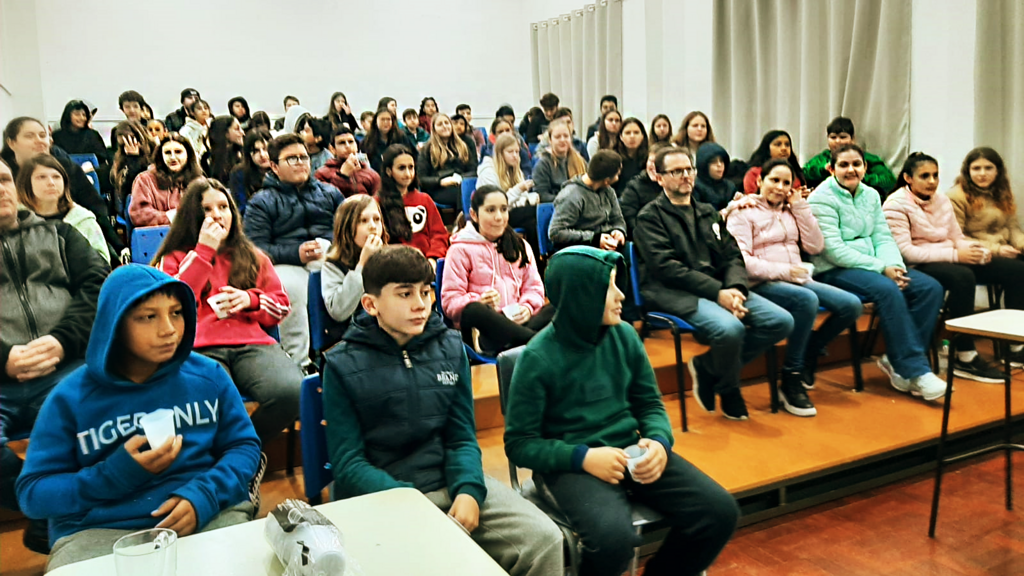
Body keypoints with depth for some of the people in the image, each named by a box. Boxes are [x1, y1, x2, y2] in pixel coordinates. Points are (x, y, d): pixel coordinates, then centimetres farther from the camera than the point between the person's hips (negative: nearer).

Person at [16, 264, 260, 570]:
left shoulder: (208, 375, 6)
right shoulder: (71, 397, 2)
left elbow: (244, 445, 6)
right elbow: (32, 492, 2)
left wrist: (203, 496, -13)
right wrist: (116, 474, -13)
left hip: (209, 515, 1)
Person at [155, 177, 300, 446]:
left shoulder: (254, 257, 28)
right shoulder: (175, 258, 21)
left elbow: (281, 307, 24)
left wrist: (250, 299, 2)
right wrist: (204, 251, 4)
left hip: (254, 344, 3)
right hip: (200, 348, -2)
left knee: (292, 393, -32)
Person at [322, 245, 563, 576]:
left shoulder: (450, 348, 7)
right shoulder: (343, 365, -3)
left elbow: (462, 438, 8)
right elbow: (348, 463, -6)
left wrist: (469, 490, -13)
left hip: (452, 482, 4)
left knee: (545, 539, -14)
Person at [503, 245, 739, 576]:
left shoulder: (624, 336, 2)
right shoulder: (538, 358, -12)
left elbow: (650, 403, 12)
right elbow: (519, 444, -8)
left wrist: (659, 442, -10)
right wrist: (583, 457, -21)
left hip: (630, 450, 5)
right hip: (570, 463, -5)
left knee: (719, 511, -11)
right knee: (613, 537, -34)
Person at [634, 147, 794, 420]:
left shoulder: (708, 213, 23)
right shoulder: (650, 217, 2)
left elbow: (732, 257, 14)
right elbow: (667, 267, -11)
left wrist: (735, 289, -9)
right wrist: (717, 293, -19)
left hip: (718, 287, 7)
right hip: (674, 294, -7)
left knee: (781, 321, -11)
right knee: (730, 328, -33)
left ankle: (707, 367, 3)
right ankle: (728, 391, 1)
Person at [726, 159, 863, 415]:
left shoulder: (791, 211, 20)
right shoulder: (744, 212, 1)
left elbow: (815, 247, 9)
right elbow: (740, 261, -12)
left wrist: (801, 207, 6)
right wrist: (782, 271, -20)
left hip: (797, 280, 7)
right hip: (762, 285, -6)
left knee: (851, 304, -14)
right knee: (807, 300, -36)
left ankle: (808, 355, 9)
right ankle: (790, 381, -23)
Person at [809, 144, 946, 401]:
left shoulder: (871, 195, 14)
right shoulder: (822, 198, -9)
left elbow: (883, 238, 9)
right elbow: (834, 250, -17)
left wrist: (893, 265, -13)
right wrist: (881, 268, -20)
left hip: (872, 266, 8)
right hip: (833, 271, -8)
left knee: (931, 288, -11)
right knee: (889, 290, -32)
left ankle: (897, 360, -7)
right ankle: (915, 371, -22)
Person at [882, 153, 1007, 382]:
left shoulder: (942, 200, 14)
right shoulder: (896, 205, -9)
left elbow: (957, 238, 15)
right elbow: (905, 252, -18)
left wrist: (978, 250, -9)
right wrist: (955, 255, -22)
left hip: (951, 261, 8)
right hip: (919, 268, -8)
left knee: (1016, 269, -3)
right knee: (963, 277, -37)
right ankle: (965, 358, -28)